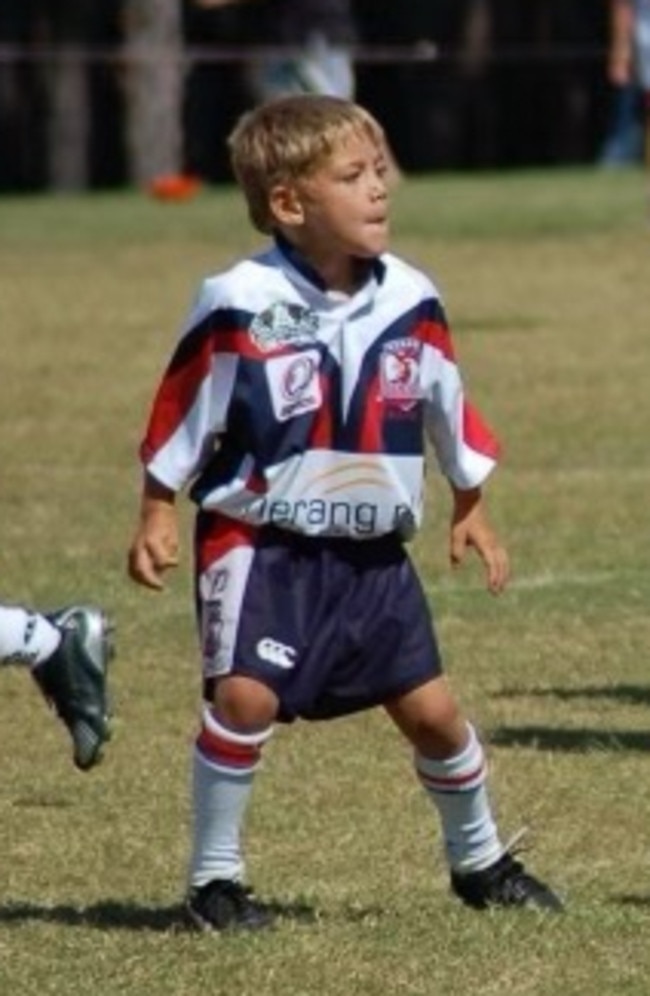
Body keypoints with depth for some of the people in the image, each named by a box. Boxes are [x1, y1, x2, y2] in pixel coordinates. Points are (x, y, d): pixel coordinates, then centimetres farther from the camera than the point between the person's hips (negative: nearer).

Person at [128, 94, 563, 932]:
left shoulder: (411, 301, -2)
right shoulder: (238, 308, -16)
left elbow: (449, 412, 13)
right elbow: (180, 419, -5)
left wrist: (470, 508, 20)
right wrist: (156, 516, -4)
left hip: (373, 550, 4)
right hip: (261, 543, -4)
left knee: (428, 706, 5)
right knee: (245, 695, -20)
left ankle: (479, 861, 28)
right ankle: (213, 877, -4)